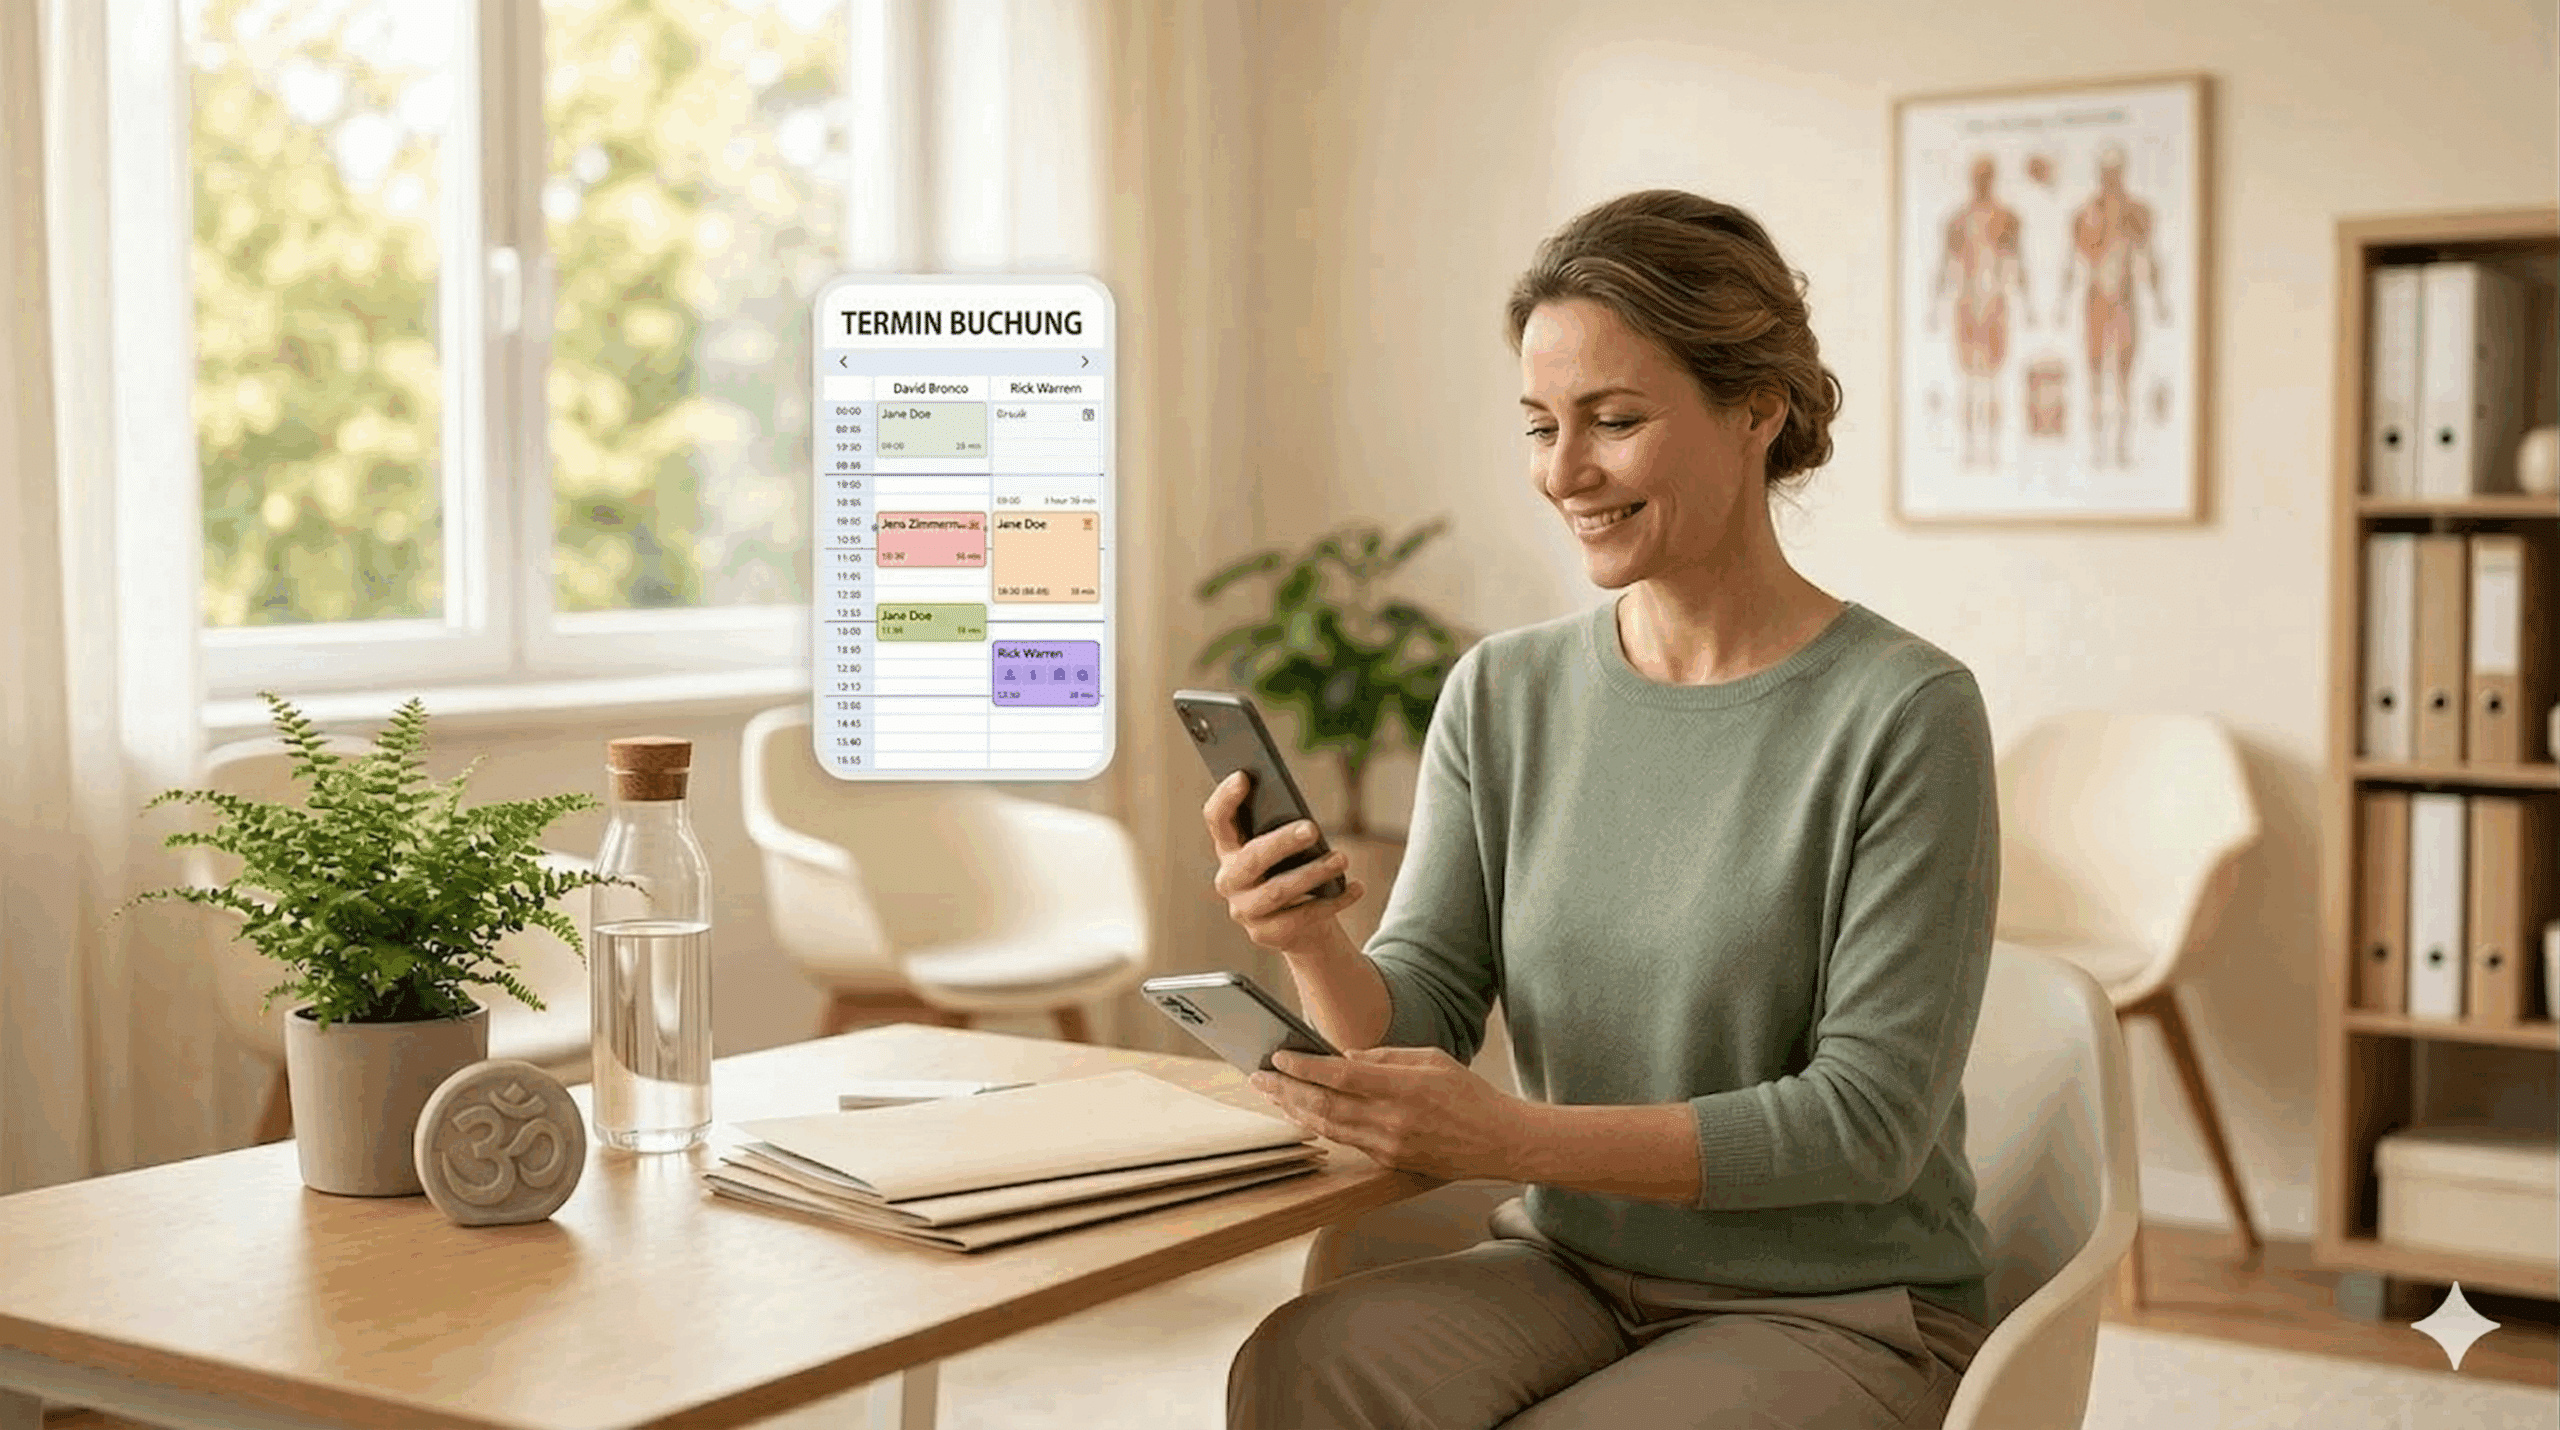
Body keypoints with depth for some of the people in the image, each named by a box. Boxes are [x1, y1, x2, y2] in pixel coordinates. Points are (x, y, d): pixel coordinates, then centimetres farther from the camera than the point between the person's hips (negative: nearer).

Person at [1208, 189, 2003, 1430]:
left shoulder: (1902, 713, -12)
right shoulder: (1502, 694, 4)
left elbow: (1870, 1117, -15)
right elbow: (1418, 1030, 2)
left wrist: (1519, 1140, -24)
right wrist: (1315, 953, -21)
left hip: (1836, 1312, -4)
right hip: (1567, 1268, 4)